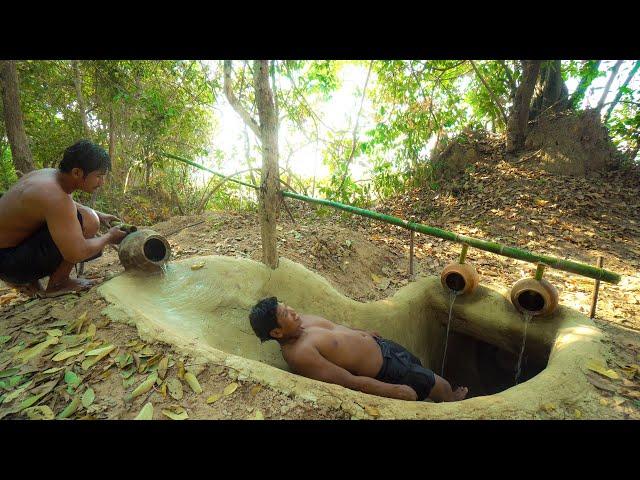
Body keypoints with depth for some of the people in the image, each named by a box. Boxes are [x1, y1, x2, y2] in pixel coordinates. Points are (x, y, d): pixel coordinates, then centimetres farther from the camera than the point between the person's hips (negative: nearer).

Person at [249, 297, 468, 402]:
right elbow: (352, 382, -28)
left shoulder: (301, 322, -5)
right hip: (384, 370, -7)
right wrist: (396, 391, -23)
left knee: (422, 371, 29)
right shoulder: (300, 355, -32)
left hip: (379, 344, 8)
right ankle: (452, 403, 43)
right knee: (442, 387, 11)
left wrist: (366, 332, 24)